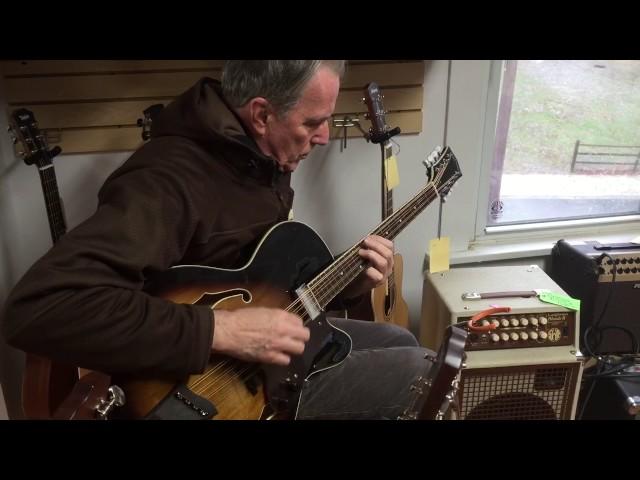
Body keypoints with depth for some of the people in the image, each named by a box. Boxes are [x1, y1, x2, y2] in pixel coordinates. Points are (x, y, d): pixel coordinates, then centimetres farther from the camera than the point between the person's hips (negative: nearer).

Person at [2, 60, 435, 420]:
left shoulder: (263, 158, 2)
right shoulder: (168, 179, -30)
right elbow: (35, 309, -40)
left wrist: (350, 278, -5)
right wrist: (219, 329, -40)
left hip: (275, 340, 9)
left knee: (400, 342, 22)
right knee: (423, 371, -6)